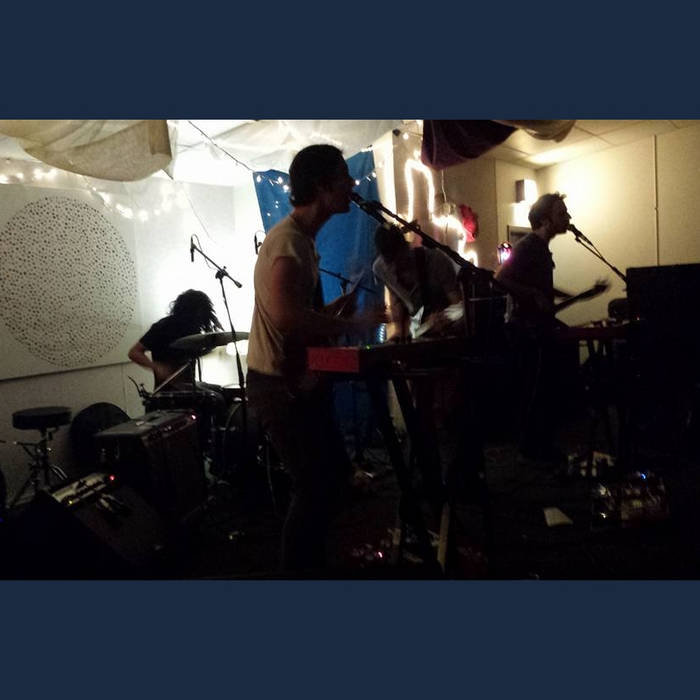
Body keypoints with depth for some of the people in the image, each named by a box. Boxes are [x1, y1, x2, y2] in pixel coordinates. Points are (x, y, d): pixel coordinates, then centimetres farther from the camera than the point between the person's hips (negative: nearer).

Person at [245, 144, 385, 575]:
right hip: (281, 388, -10)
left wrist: (334, 309, 6)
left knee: (334, 474, 17)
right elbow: (287, 317, -33)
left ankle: (311, 562, 35)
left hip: (299, 383, 10)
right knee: (316, 485, -2)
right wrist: (353, 324, -22)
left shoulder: (302, 239, 15)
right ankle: (299, 569, 19)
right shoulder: (290, 241, -18)